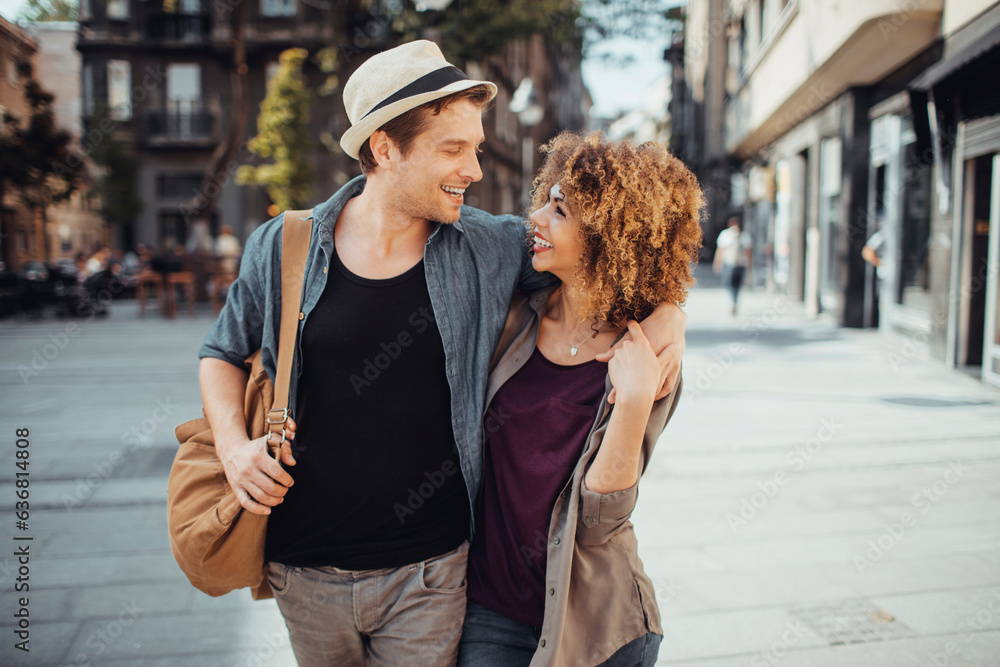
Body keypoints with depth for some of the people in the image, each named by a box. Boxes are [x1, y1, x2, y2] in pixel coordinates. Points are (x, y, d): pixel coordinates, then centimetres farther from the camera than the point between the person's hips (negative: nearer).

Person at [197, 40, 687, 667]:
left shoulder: (491, 248, -7)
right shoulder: (281, 249, -5)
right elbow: (223, 351, 10)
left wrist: (668, 310, -11)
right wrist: (234, 445, -6)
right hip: (305, 573, 2)